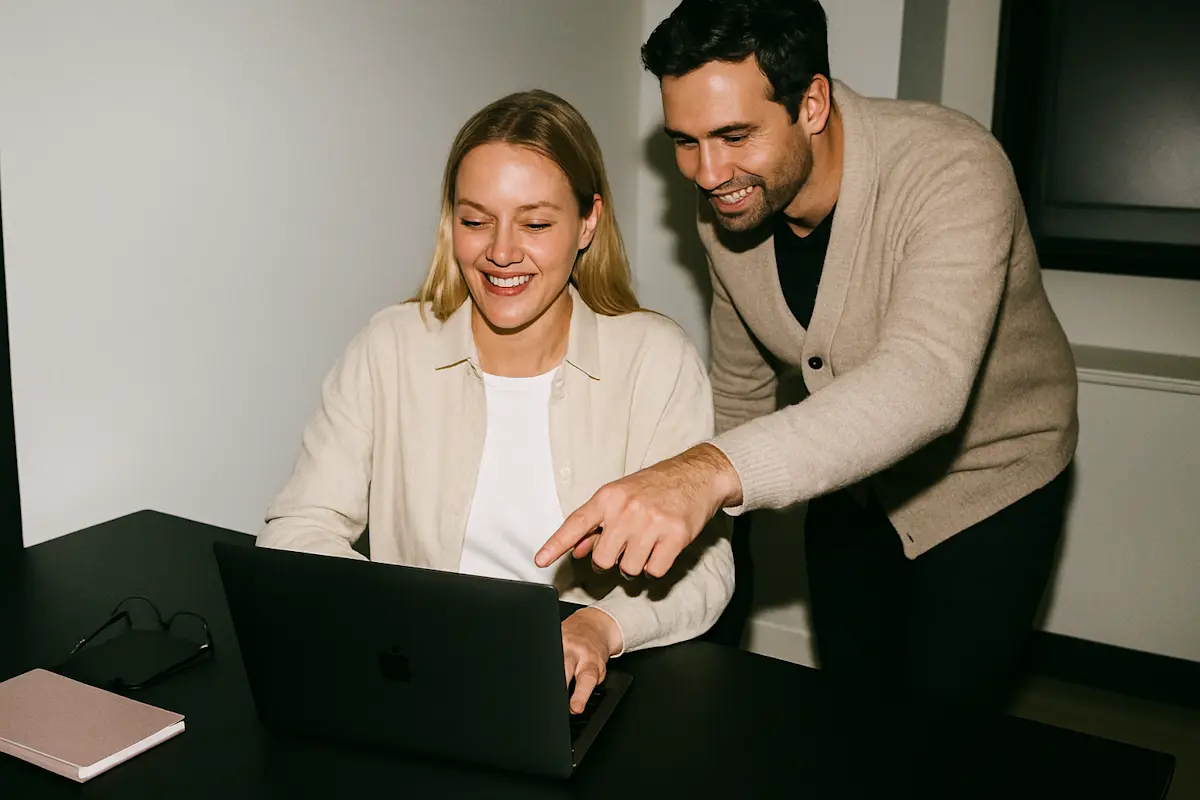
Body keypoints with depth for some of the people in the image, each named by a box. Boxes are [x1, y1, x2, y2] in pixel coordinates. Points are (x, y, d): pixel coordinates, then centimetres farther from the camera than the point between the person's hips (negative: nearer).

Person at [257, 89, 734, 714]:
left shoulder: (657, 360, -3)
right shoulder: (389, 350, 1)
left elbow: (701, 567, -6)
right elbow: (297, 531, -2)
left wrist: (603, 627, -27)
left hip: (580, 695, 1)